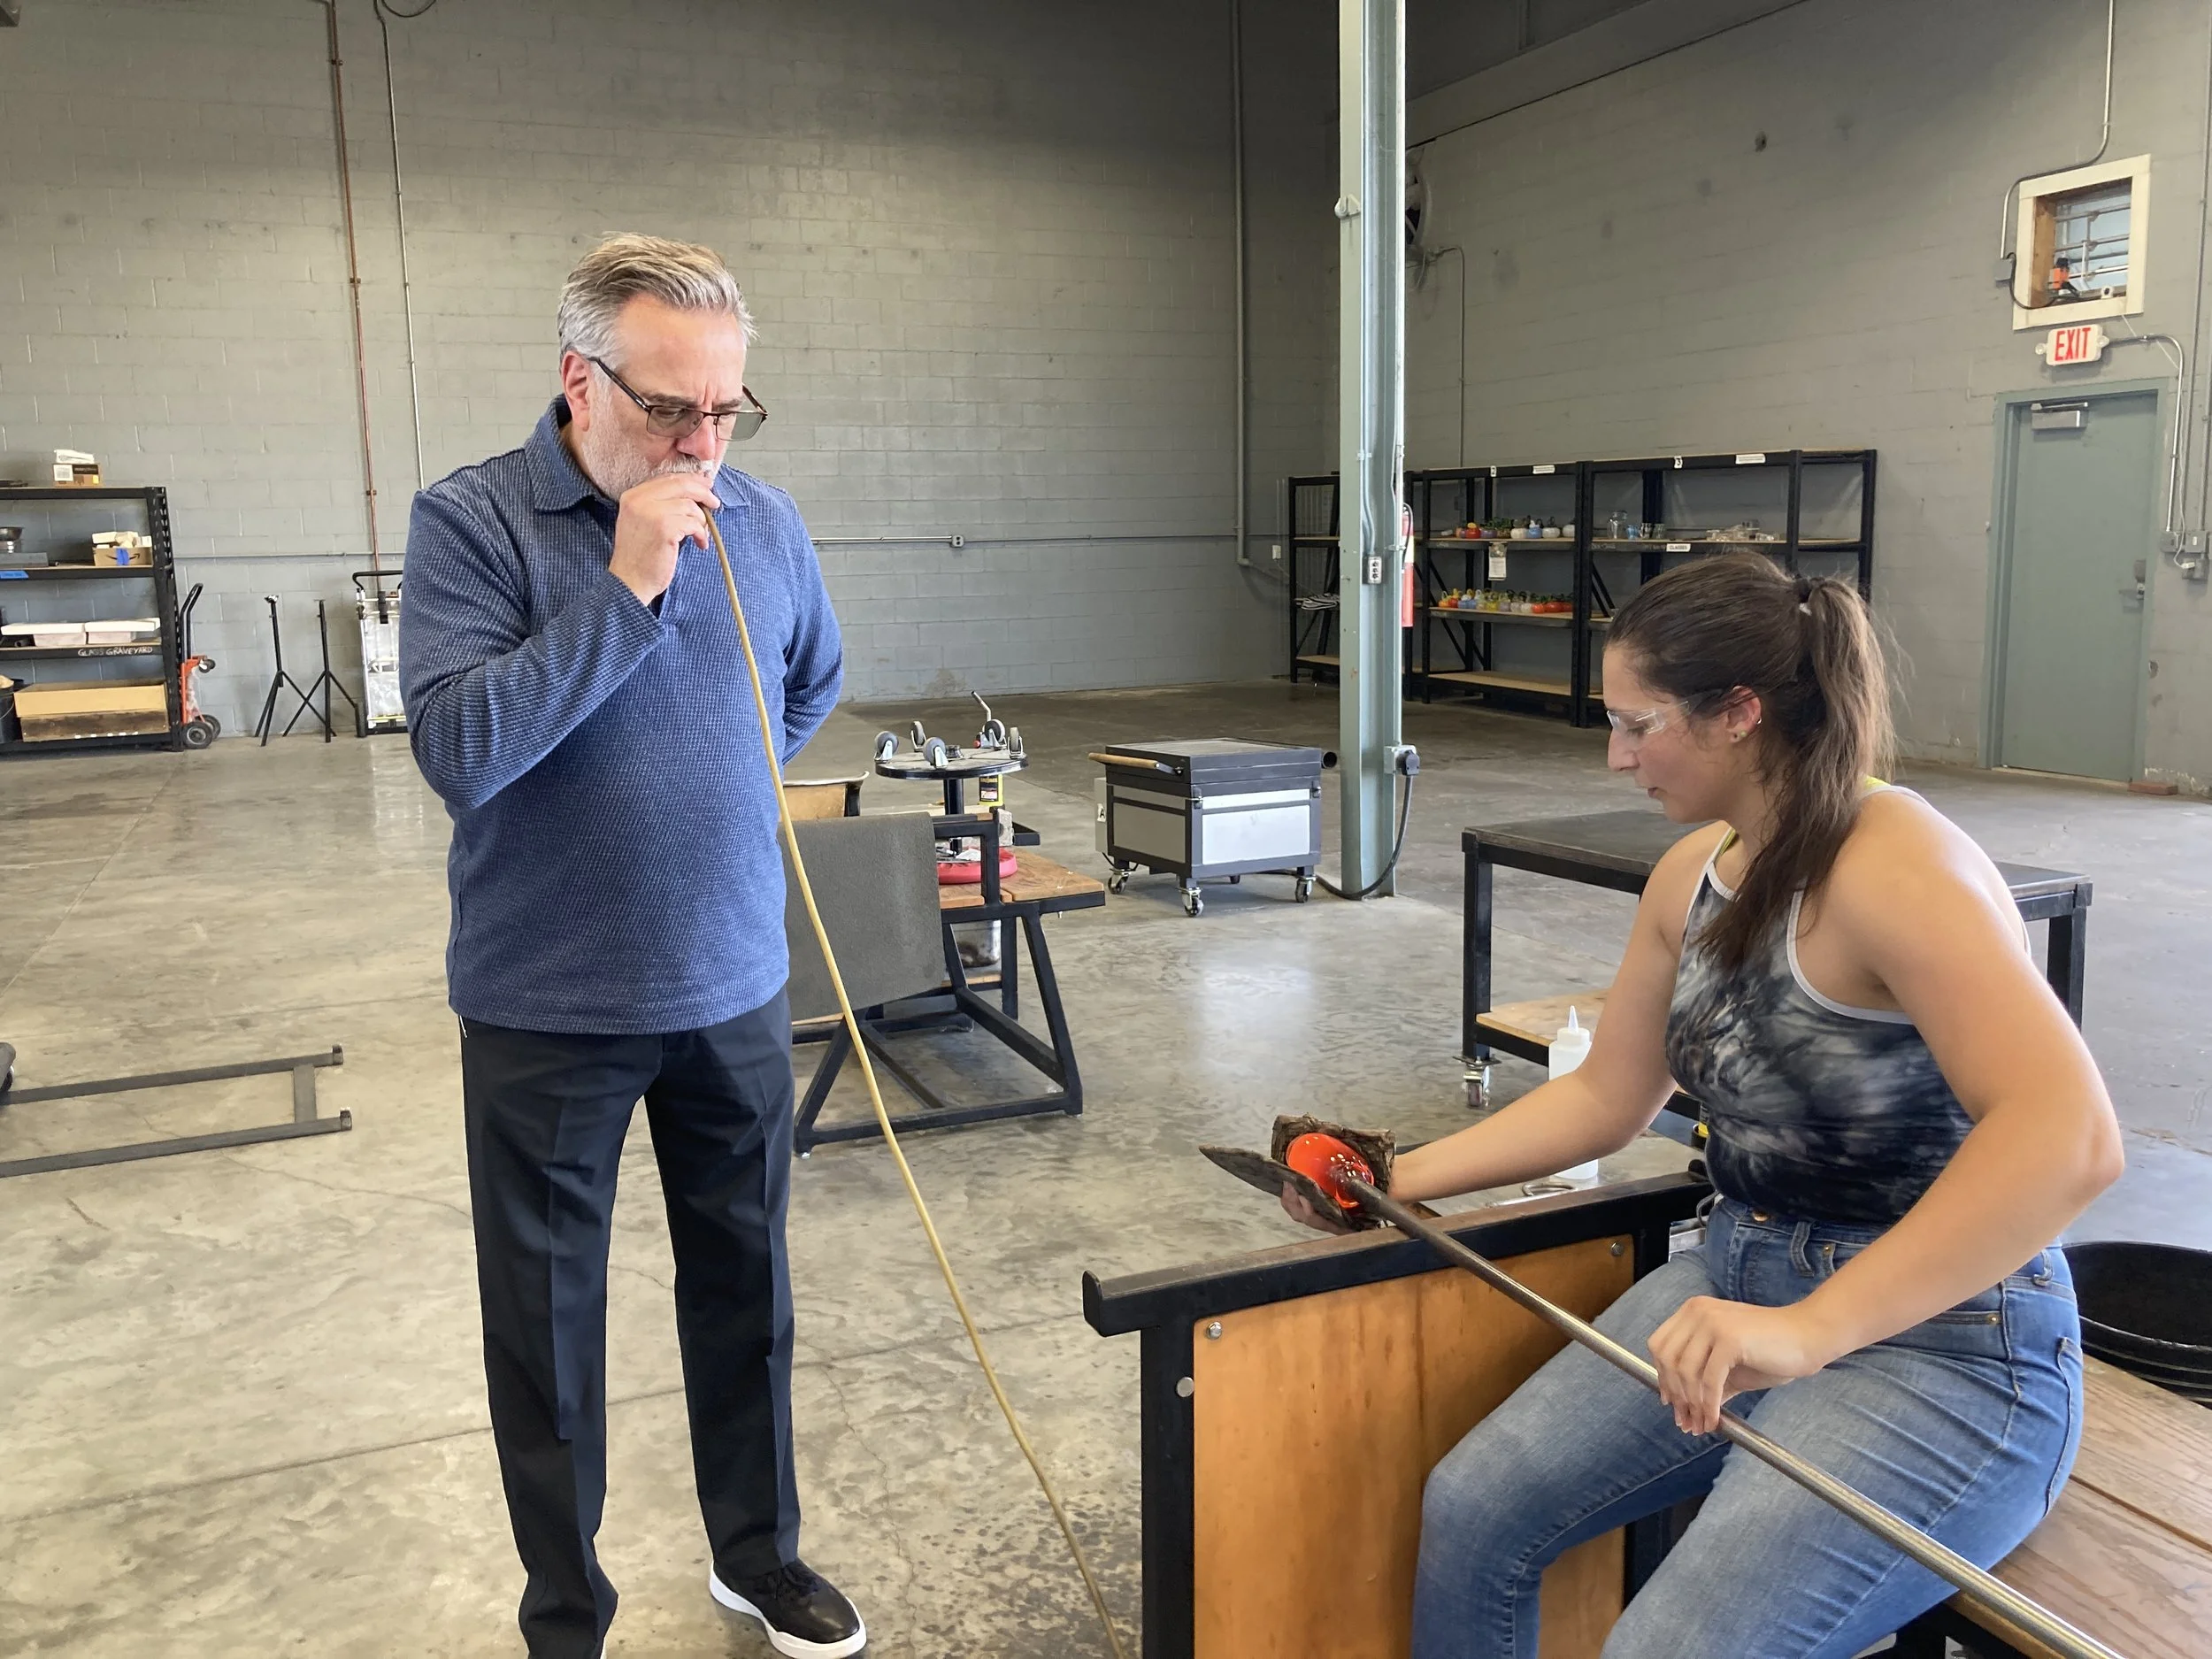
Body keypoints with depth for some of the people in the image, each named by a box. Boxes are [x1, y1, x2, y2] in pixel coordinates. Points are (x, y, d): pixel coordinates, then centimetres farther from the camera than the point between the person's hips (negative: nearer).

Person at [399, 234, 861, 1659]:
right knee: (548, 1319, 11)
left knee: (744, 1286, 17)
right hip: (545, 1009, -3)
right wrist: (624, 588, -25)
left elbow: (812, 684, 19)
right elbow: (460, 750, -24)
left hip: (734, 992, 4)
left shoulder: (766, 523, 0)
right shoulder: (471, 523, -12)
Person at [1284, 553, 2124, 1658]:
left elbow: (2068, 1136, -35)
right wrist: (1403, 1178, 6)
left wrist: (1809, 1329, -40)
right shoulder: (1693, 873, 4)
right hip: (1746, 1281, 8)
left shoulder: (1890, 866, -23)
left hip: (1938, 1341, -7)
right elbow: (1605, 1098, 13)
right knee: (1469, 1509, -4)